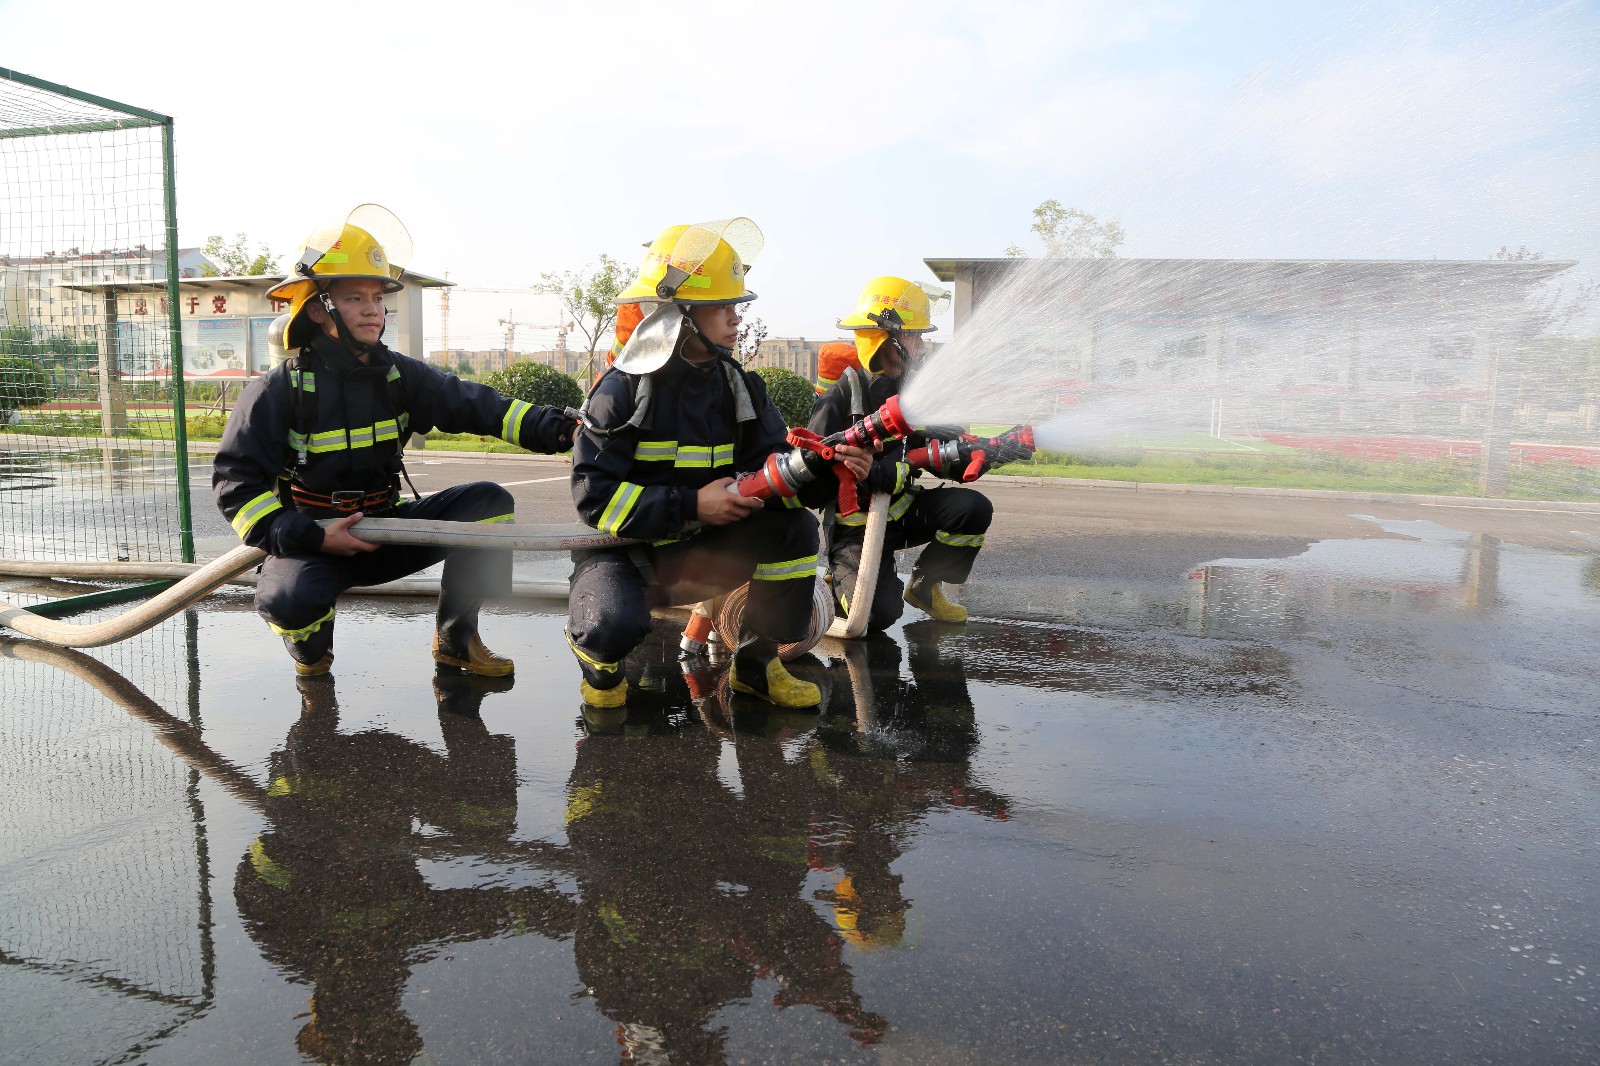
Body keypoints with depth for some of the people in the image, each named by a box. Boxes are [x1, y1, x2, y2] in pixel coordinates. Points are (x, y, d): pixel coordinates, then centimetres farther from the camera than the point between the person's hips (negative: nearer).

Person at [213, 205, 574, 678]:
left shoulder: (399, 376, 1)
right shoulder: (278, 390, -11)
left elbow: (478, 405, -8)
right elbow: (235, 480, -12)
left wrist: (559, 429, -23)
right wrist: (313, 538, -24)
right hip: (310, 539, -4)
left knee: (488, 501, -11)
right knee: (290, 599, -37)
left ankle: (455, 640, 2)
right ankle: (312, 653, 5)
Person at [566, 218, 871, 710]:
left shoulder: (738, 386, 0)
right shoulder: (623, 390, -16)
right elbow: (595, 495, -20)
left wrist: (826, 472, -28)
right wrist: (693, 505, -27)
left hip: (698, 554, 5)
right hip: (622, 550, -5)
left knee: (794, 527, -16)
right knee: (614, 625, -36)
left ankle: (757, 663, 0)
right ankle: (601, 657, 4)